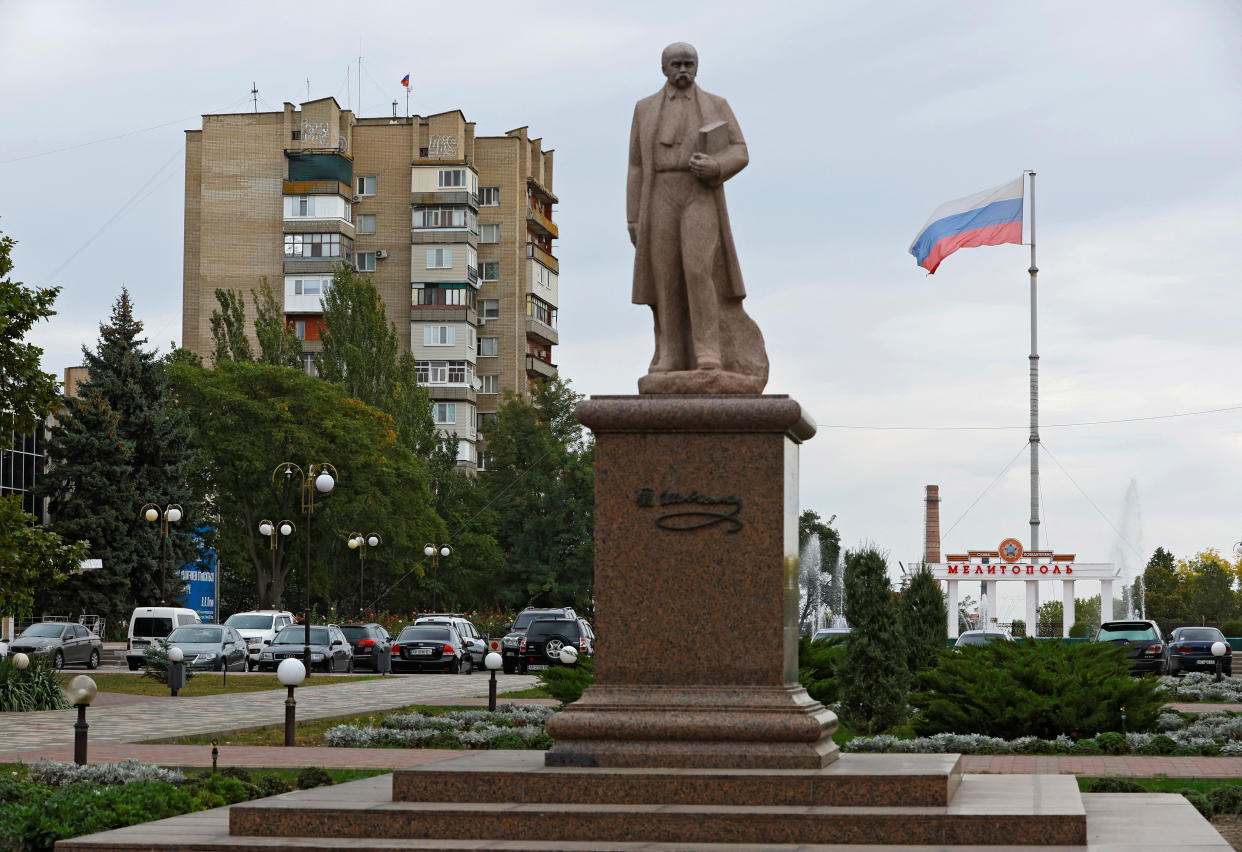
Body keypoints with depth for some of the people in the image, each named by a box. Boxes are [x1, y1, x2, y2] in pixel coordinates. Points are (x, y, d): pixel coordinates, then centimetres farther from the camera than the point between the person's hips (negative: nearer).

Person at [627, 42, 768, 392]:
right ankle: (670, 364, -2)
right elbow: (637, 168, 11)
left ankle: (709, 361, -19)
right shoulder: (645, 109, 13)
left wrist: (714, 167, -17)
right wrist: (633, 220, 3)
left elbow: (739, 153, 5)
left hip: (701, 199, -2)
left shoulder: (717, 106, 9)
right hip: (661, 201, 2)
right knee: (666, 281, -4)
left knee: (698, 271, -18)